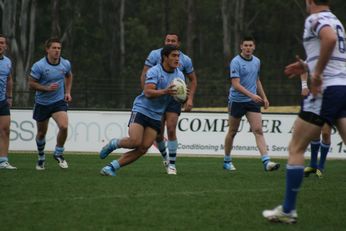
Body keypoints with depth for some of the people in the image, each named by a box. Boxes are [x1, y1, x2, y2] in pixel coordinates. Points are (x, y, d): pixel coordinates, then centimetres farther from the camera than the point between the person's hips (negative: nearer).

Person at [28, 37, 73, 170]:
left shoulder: (65, 64, -5)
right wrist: (47, 88, -24)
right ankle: (41, 158, 36)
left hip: (59, 101, 1)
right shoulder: (39, 66, -17)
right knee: (41, 133, 11)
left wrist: (68, 92, 9)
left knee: (64, 126, -22)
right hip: (42, 103, -1)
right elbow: (31, 83, -11)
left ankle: (58, 153, 1)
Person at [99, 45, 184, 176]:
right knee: (135, 142, -23)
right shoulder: (154, 71, -13)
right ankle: (114, 144, 9)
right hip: (141, 110, -5)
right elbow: (148, 93, -23)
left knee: (143, 149, -9)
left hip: (156, 116, 5)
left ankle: (112, 167, -1)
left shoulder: (179, 75, 5)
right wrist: (165, 91, -39)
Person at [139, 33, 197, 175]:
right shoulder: (155, 55, -5)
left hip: (174, 98, -1)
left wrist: (190, 99, 0)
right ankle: (165, 157, 30)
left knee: (171, 130, -14)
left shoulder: (185, 60, -1)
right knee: (158, 134, 2)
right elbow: (144, 75, -5)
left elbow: (193, 80, 11)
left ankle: (172, 164, -4)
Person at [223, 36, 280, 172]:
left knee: (258, 131, -9)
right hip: (237, 101, -4)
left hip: (253, 101, 4)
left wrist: (263, 97, 18)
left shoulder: (256, 61, 7)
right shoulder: (236, 62, -13)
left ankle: (266, 162, -18)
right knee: (232, 132, 9)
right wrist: (252, 95, -29)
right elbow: (236, 84, -20)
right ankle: (227, 161, 24)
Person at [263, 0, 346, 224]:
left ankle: (288, 210, 5)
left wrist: (317, 74, -20)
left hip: (327, 89, -7)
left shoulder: (316, 18, -4)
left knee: (296, 148, 4)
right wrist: (308, 66, 26)